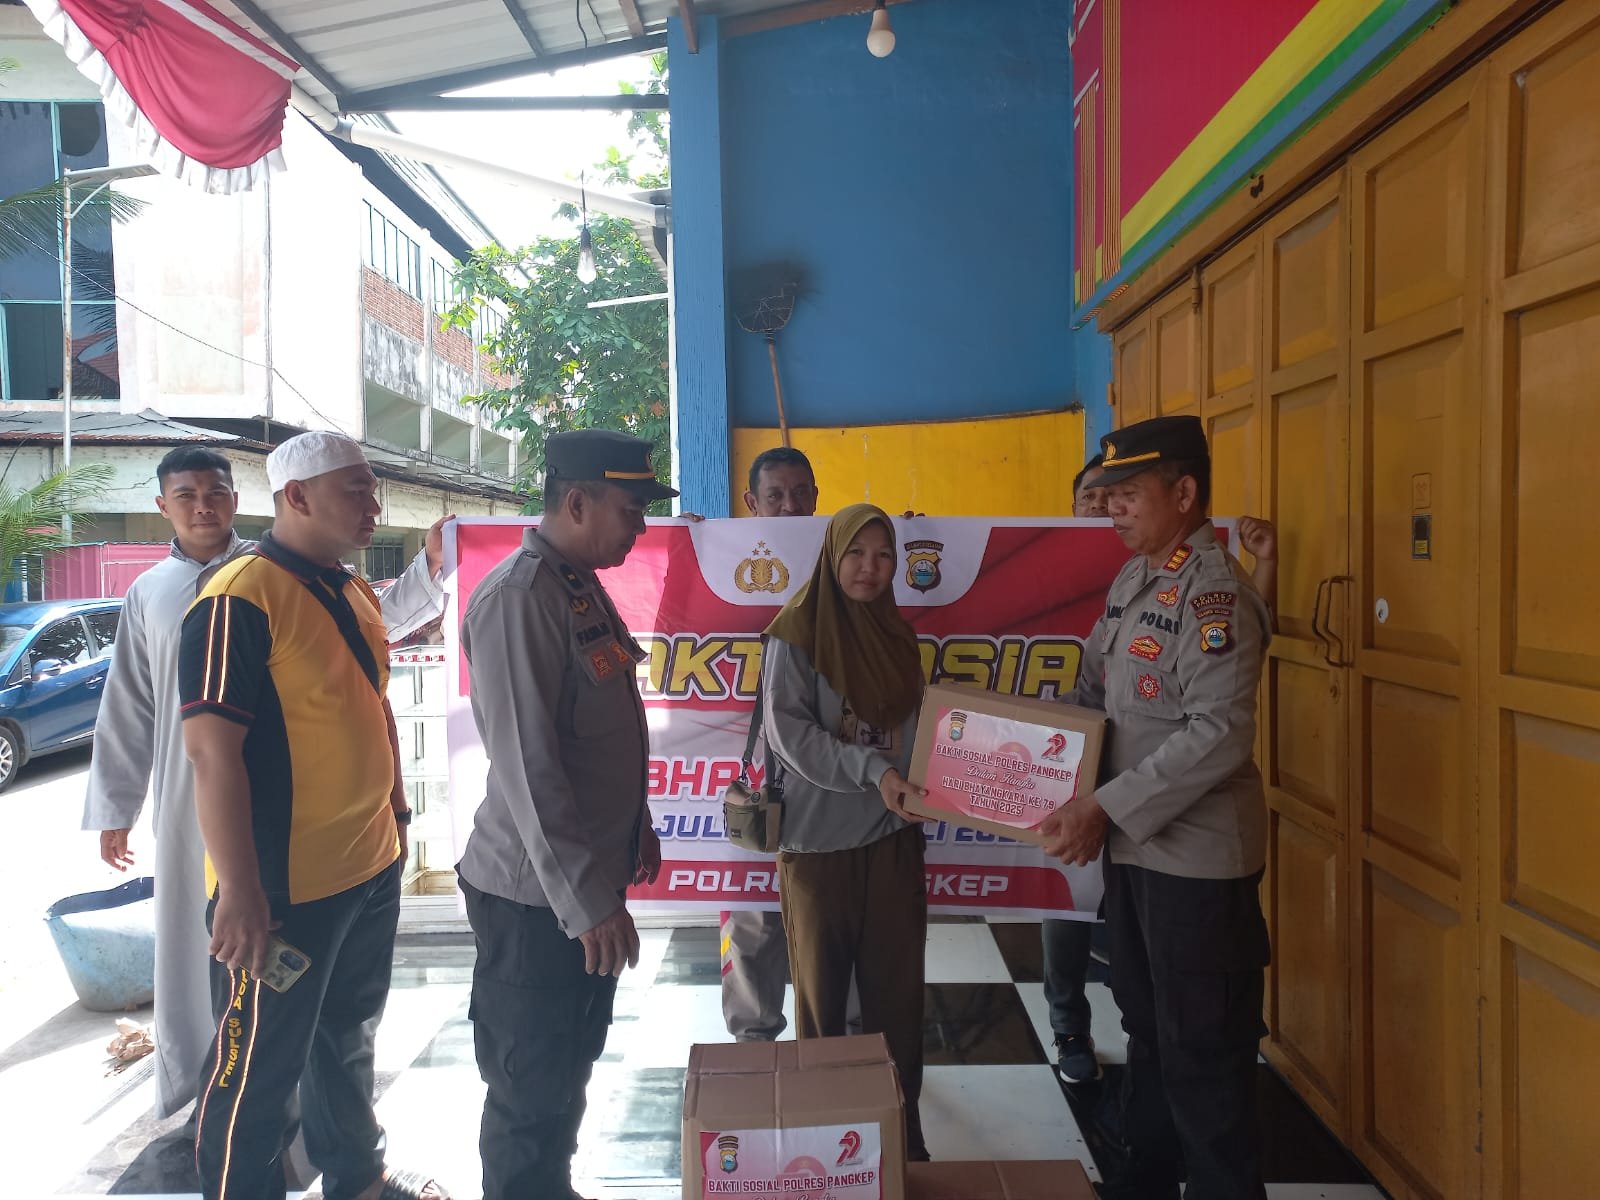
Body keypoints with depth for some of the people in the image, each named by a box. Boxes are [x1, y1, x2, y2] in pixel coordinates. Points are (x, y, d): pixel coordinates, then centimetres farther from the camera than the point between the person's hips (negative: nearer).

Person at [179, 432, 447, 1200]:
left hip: (370, 868, 9)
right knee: (259, 1066, 9)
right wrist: (240, 891, -23)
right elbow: (212, 750, -23)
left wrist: (396, 812, 19)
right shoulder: (240, 601, -19)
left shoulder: (357, 596, 8)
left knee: (349, 1035, 24)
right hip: (282, 884, -9)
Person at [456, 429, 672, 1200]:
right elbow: (526, 765, -25)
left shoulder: (585, 586, 8)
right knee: (532, 1087, 8)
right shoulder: (518, 596, -21)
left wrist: (635, 826, 19)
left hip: (587, 878, 9)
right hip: (536, 894, -9)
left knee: (570, 1066, 23)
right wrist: (584, 899, -24)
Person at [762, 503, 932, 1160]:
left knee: (898, 989, 7)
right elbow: (788, 732, -14)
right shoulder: (796, 632, -7)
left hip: (893, 835, 4)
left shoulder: (896, 634, 10)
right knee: (821, 989, 9)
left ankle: (903, 1124, 23)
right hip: (819, 836, -4)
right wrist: (872, 771, -22)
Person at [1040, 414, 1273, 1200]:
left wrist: (1105, 807, -26)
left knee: (1202, 1050, 6)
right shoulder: (1131, 581, 8)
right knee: (1146, 1026, 23)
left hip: (1196, 855, -9)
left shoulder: (1215, 593, -19)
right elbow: (1093, 692, 16)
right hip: (1132, 845, 9)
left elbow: (1219, 736, -26)